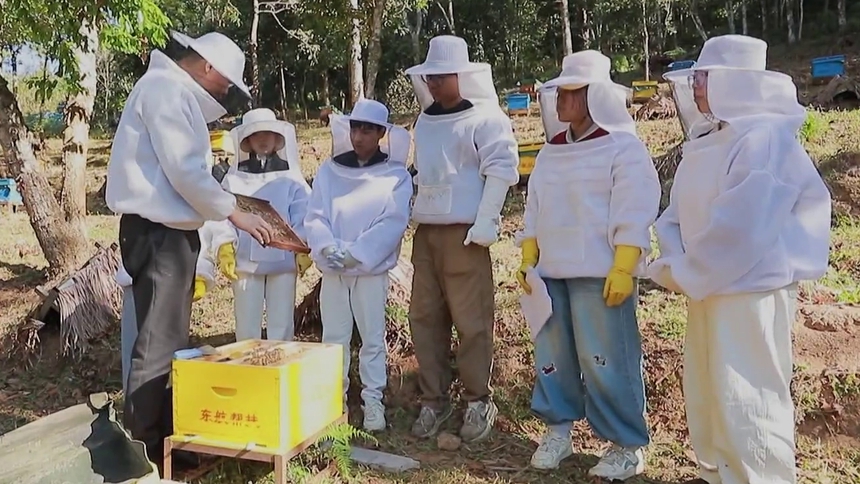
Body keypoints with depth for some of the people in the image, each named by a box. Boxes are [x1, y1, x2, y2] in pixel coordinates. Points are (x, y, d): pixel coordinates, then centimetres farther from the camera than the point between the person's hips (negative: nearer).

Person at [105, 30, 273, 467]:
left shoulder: (178, 94, 20)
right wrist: (233, 212, -13)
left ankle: (164, 438, 25)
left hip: (171, 230, 11)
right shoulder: (165, 88, -11)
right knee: (157, 346, -6)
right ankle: (141, 448, 4)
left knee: (173, 343, 15)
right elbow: (184, 170, -20)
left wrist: (226, 208, 15)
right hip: (156, 232, -11)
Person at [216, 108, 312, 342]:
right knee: (246, 325, 6)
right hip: (245, 261, 1)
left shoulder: (291, 178, 7)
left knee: (281, 325, 3)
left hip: (283, 260, 0)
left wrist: (302, 250, -8)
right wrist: (225, 248, -9)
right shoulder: (234, 178, 9)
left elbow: (301, 217, 2)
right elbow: (225, 215, 2)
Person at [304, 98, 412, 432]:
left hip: (371, 270, -3)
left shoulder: (396, 175, -2)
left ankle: (373, 400, 14)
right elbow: (315, 216, 2)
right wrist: (326, 248, -17)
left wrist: (354, 254, -19)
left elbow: (393, 223, -11)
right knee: (333, 337, 9)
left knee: (372, 337, 3)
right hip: (332, 269, 3)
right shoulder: (329, 170, 7)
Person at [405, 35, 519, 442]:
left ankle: (479, 401, 14)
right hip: (425, 231, 7)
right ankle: (433, 400, 19)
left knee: (471, 321, -2)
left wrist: (486, 222, -16)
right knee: (425, 318, 7)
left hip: (464, 232, -7)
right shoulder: (424, 121, 17)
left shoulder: (485, 117, -4)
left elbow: (501, 170, -11)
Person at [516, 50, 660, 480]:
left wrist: (623, 268, -19)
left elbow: (634, 212, -12)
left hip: (600, 272, -7)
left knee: (606, 359, -4)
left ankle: (627, 445, 11)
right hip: (552, 270, 7)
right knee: (552, 353, 10)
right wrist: (528, 259, 12)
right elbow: (534, 208, 18)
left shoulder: (623, 146, -6)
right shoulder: (551, 150, 15)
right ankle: (558, 429, 26)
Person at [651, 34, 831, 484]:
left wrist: (686, 275, -15)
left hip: (751, 289, -9)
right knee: (705, 391, 18)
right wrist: (677, 264, -8)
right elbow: (679, 212, 9)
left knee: (745, 398, -2)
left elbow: (743, 228, -24)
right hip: (707, 285, 9)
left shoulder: (766, 138, -17)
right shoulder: (704, 140, 9)